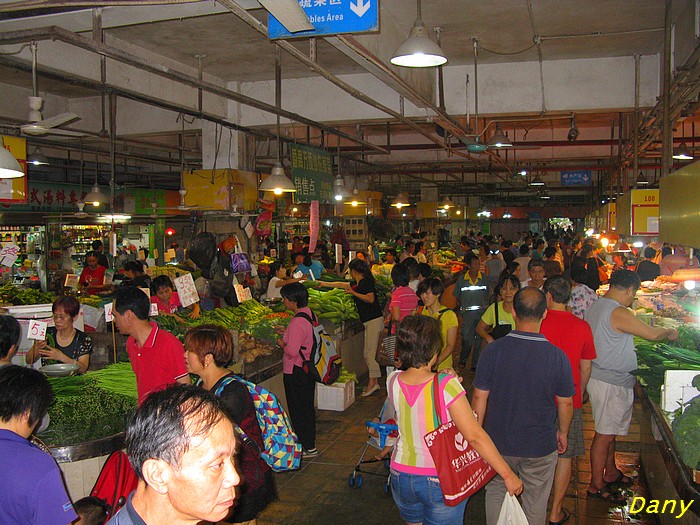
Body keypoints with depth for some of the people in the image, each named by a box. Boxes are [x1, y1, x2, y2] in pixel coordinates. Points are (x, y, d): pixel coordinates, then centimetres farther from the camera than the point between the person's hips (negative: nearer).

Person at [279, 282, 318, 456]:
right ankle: (310, 444, 32)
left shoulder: (298, 322, -25)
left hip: (295, 372, -10)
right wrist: (286, 333, 11)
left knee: (299, 410, 4)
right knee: (307, 407, 19)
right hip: (308, 368, 10)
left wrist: (281, 343, -10)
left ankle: (308, 448, 15)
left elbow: (292, 351, -28)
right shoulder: (309, 313, 3)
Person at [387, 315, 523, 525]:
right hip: (442, 481, -4)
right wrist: (508, 474, -17)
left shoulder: (393, 381, -9)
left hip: (402, 475, 4)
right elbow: (475, 435, -24)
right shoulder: (445, 385, -24)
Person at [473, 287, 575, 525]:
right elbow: (565, 403, -5)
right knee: (535, 504, 18)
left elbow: (479, 398, -10)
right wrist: (563, 432, 14)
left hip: (498, 443, 1)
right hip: (540, 446, 0)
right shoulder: (557, 356, -17)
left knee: (495, 492, 22)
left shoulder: (493, 350, -17)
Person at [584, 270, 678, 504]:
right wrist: (670, 332, 3)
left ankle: (611, 473, 36)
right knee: (605, 434, 0)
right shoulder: (619, 313, -23)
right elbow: (651, 333, -17)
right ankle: (597, 485, 10)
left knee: (610, 430, 22)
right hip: (611, 383, -10)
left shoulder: (595, 306, 7)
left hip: (599, 376, 10)